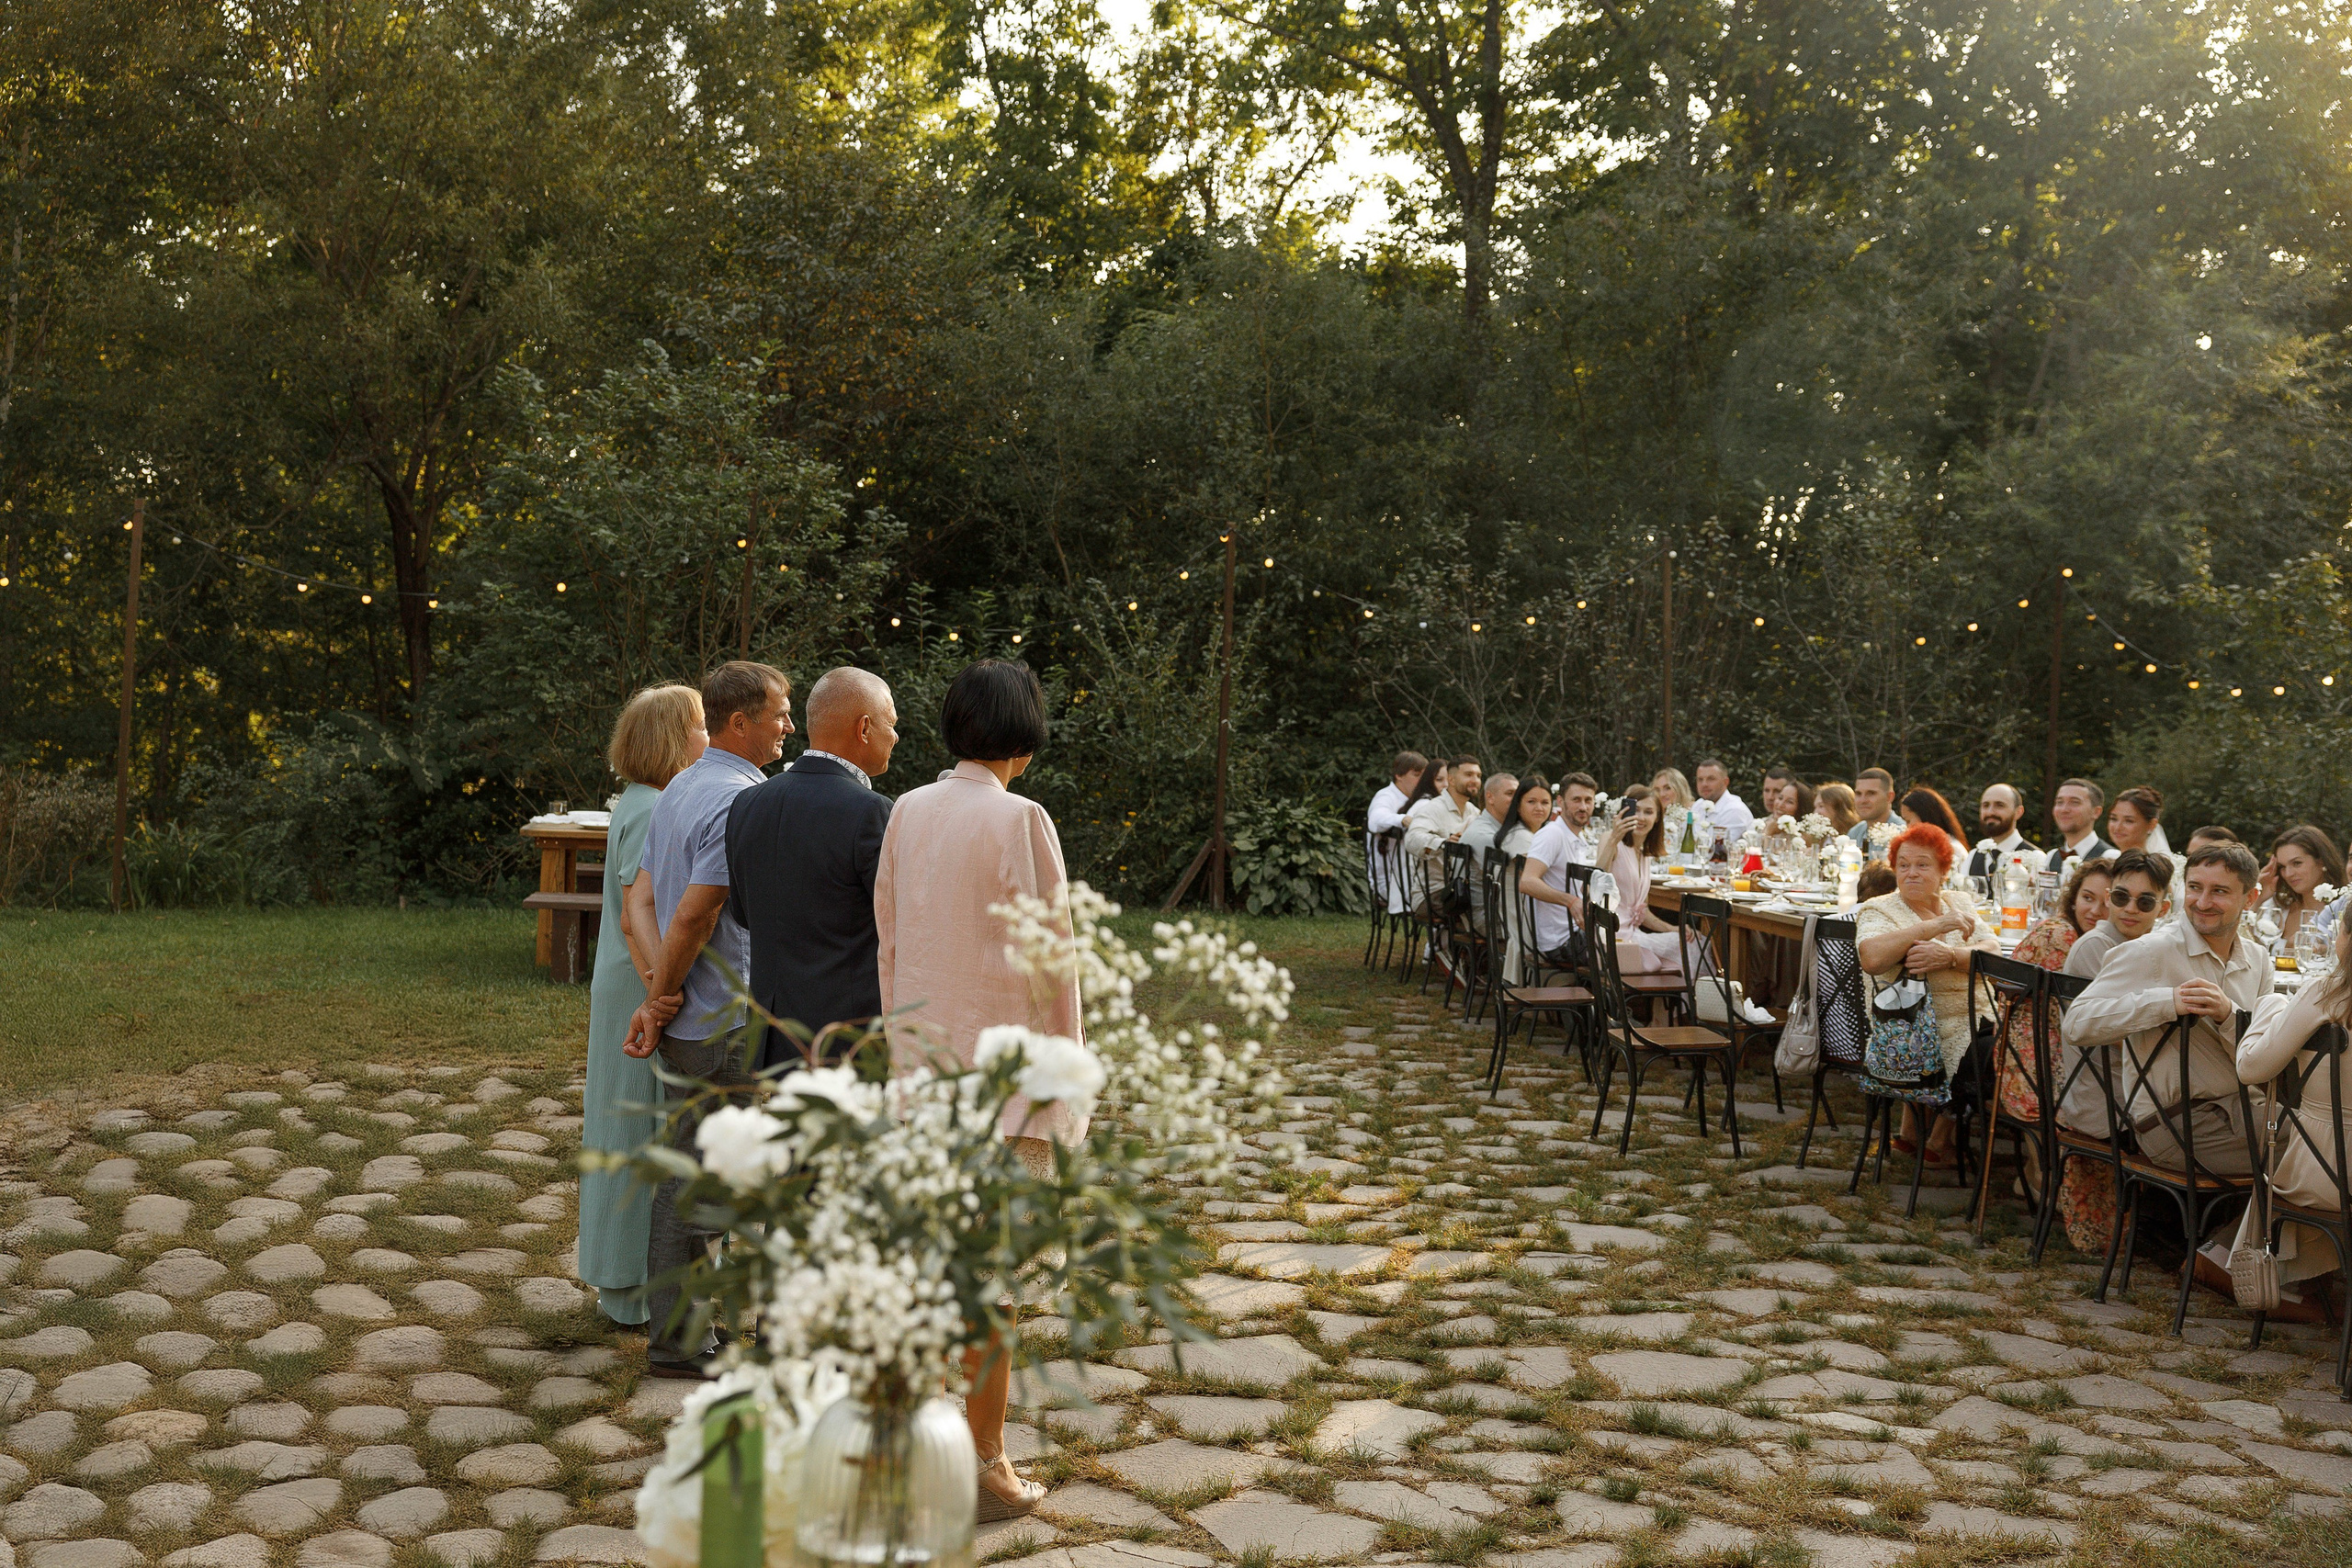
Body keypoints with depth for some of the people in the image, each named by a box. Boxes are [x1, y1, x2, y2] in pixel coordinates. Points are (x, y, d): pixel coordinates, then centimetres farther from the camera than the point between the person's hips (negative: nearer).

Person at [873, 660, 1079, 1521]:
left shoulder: (908, 812, 2)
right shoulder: (1020, 820, -16)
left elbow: (889, 943, 7)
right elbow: (1046, 963, -14)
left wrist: (904, 1050, 16)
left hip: (924, 1058, 6)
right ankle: (983, 1466, 13)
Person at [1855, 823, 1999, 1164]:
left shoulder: (1959, 903, 14)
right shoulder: (1879, 910, -2)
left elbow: (1993, 952, -2)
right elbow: (1871, 958, -24)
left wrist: (1949, 955, -22)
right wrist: (1934, 926, -23)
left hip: (1972, 1020, 7)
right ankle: (1937, 1141, 5)